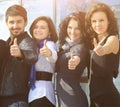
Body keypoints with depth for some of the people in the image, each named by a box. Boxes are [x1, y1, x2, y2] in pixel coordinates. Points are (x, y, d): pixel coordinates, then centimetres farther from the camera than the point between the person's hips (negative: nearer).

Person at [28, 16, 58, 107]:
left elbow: (54, 57, -31)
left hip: (43, 90, -8)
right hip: (33, 88, 8)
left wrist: (50, 53, -53)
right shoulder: (34, 45, 16)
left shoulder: (49, 43, -9)